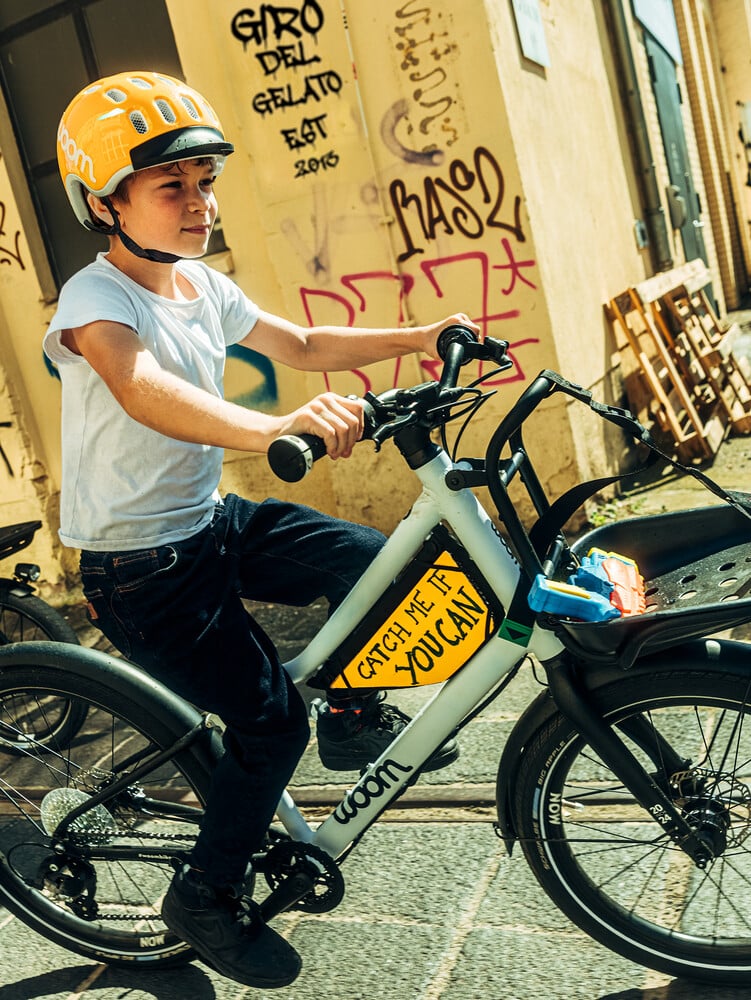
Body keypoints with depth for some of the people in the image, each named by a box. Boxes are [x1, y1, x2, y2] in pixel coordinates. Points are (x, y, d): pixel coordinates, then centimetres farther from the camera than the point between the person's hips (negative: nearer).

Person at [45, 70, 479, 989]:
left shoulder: (202, 286, 4)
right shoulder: (94, 301, -20)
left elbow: (303, 345, 10)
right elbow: (147, 394, -41)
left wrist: (417, 338, -2)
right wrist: (279, 426, -58)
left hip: (215, 521, 7)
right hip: (143, 568, -7)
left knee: (376, 564, -4)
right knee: (271, 720, -7)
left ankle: (354, 719, 22)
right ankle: (205, 897, 18)